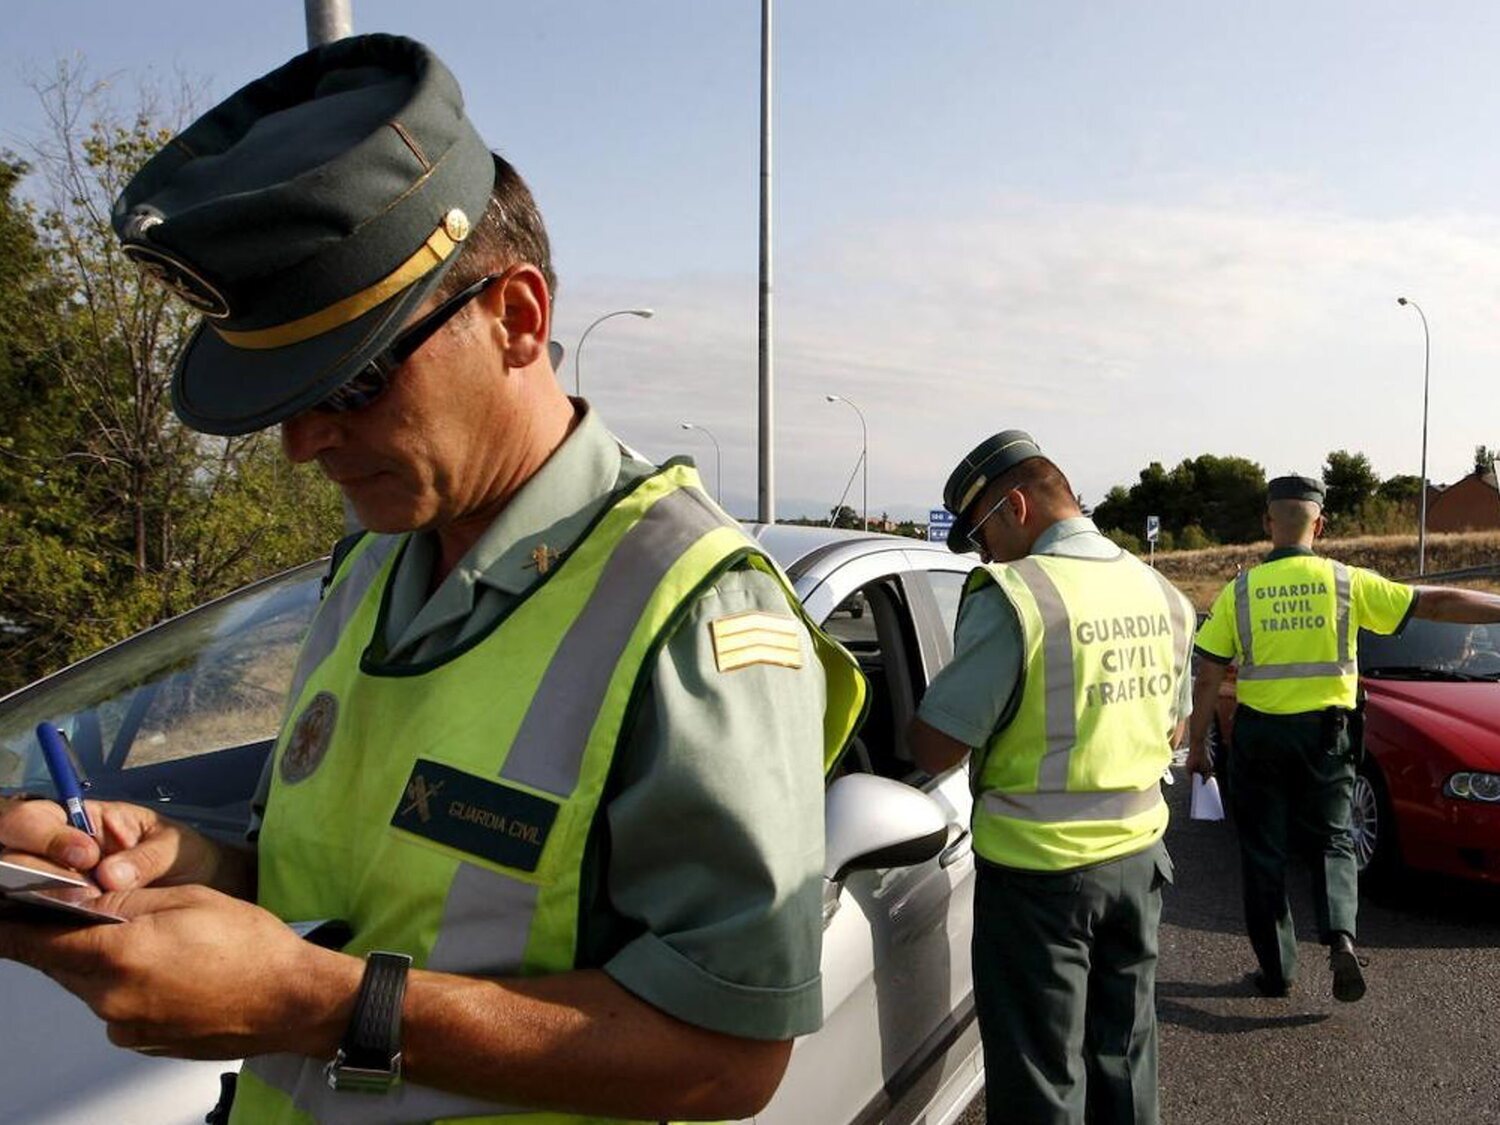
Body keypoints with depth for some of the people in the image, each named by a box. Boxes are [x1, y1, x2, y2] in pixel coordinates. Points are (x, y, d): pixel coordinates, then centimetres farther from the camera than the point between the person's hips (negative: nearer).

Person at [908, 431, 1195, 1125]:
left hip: (1038, 868, -7)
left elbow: (934, 750, -19)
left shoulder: (1012, 598, -20)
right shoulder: (1160, 594, 4)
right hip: (1138, 857, 7)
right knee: (1123, 1058, 22)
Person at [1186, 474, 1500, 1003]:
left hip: (1258, 735, 0)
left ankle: (1276, 971, 16)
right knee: (1331, 844, 17)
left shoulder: (1239, 591, -5)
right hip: (1324, 734, 1)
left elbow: (1208, 678, -4)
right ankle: (1341, 937, -5)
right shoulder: (1347, 582, -4)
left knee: (1263, 854, 10)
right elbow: (1436, 603, -1)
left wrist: (1196, 744, 4)